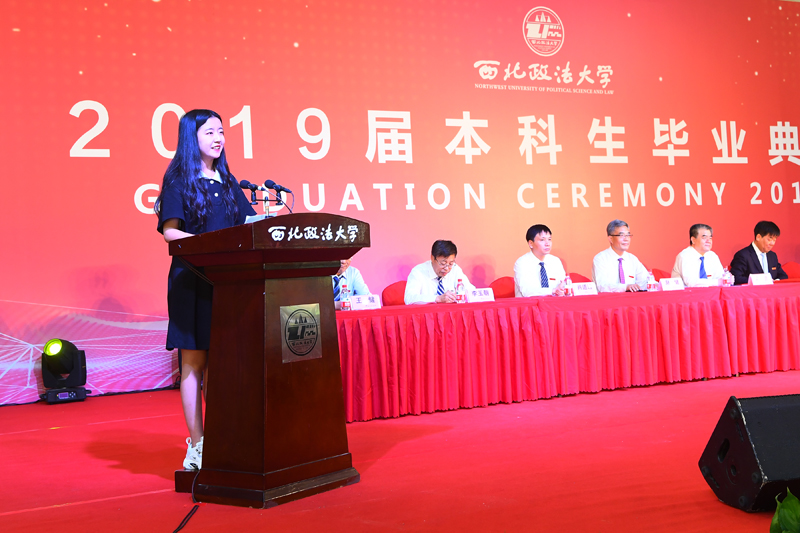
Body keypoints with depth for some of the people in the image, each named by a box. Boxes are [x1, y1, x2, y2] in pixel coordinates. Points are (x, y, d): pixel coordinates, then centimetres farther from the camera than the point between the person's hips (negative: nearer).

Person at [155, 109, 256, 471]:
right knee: (194, 361, -3)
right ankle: (196, 445, 2)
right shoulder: (179, 180, 0)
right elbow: (169, 231, -10)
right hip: (192, 279, -5)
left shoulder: (227, 181, 17)